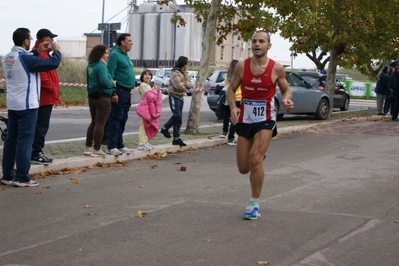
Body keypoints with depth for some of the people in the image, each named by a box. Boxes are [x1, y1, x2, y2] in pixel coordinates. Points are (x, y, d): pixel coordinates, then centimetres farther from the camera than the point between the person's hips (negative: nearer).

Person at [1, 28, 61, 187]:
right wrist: (56, 50, 1)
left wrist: (38, 52, 20)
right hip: (27, 105, -9)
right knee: (25, 140, -5)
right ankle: (22, 178, -4)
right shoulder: (25, 58, -18)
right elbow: (53, 63, -17)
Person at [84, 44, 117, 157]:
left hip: (92, 96, 9)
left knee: (94, 122, 18)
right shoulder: (101, 66, -17)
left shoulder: (90, 66, 11)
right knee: (100, 123, -2)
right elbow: (104, 81, -28)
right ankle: (97, 149, 2)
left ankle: (88, 147, 21)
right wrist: (113, 83, -6)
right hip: (103, 97, -9)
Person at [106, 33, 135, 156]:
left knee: (123, 119, 13)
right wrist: (113, 93, -21)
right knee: (115, 119, -7)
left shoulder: (125, 56, 19)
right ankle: (111, 147, -5)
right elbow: (110, 75, -16)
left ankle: (120, 145, 19)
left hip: (127, 92, 9)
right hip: (119, 91, -9)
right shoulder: (115, 55, -9)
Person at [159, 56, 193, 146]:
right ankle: (165, 128, 3)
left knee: (179, 119, 6)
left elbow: (190, 85, 5)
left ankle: (176, 138, 8)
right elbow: (178, 86, -24)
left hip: (181, 97, 9)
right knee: (177, 115, -17)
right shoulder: (175, 73, -14)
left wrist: (184, 83, -15)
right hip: (174, 96, -9)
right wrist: (185, 88, -5)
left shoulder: (184, 73, 14)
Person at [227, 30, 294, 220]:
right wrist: (233, 107, -13)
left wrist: (287, 99, -16)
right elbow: (231, 89, 6)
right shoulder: (242, 66, -2)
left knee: (255, 159, -20)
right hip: (244, 121, 3)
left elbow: (286, 90, 8)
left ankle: (254, 205, -5)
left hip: (265, 121, -3)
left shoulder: (277, 68, -5)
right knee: (243, 168, 7)